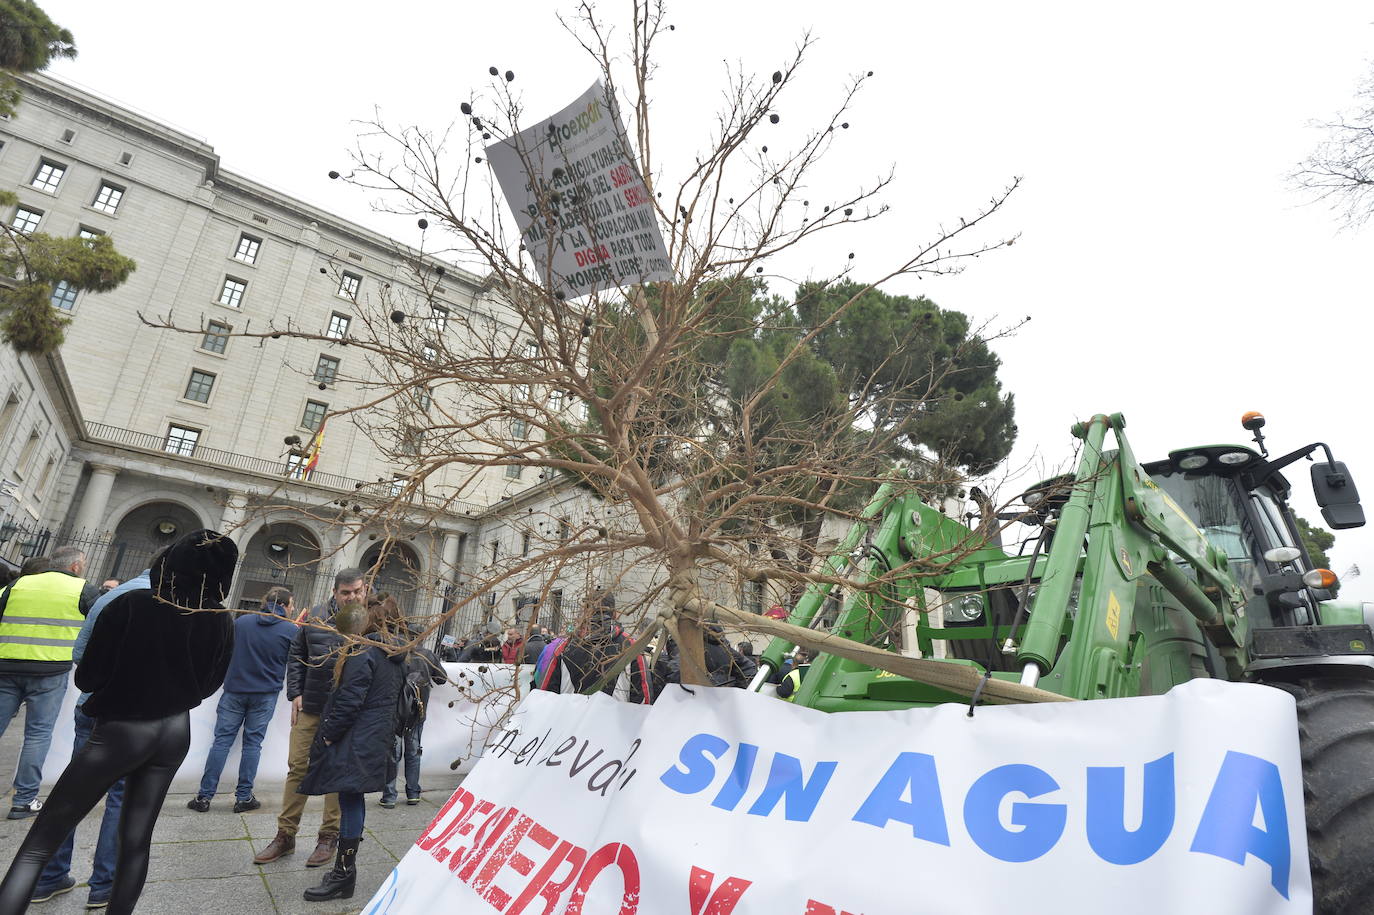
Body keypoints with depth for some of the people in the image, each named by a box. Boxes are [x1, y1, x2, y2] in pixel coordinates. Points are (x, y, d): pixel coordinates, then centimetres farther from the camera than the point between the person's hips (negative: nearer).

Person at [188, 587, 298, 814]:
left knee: (222, 740, 8)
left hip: (235, 689, 2)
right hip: (266, 694, -2)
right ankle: (244, 797, 11)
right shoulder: (291, 630, -10)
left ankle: (204, 796, 10)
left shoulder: (241, 621, -2)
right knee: (252, 743, 7)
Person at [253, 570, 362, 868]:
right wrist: (295, 693, 4)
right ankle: (285, 835, 26)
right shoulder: (315, 617, 2)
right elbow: (296, 654, 11)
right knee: (297, 767, 10)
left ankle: (329, 837, 22)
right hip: (310, 708, 3)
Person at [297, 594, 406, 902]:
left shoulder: (364, 652, -16)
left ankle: (344, 876, 5)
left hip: (355, 738, -9)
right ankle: (346, 866, 31)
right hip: (379, 737, 9)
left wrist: (328, 734, -10)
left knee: (350, 800, -2)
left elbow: (350, 700, -19)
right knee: (353, 799, 18)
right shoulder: (397, 657, 11)